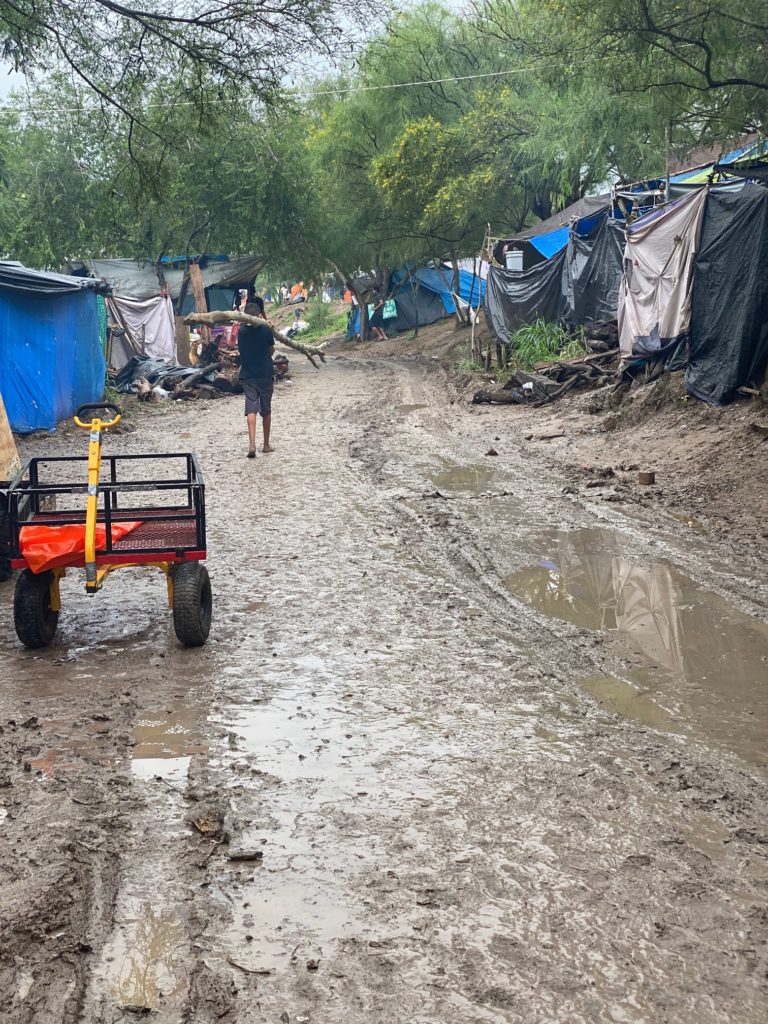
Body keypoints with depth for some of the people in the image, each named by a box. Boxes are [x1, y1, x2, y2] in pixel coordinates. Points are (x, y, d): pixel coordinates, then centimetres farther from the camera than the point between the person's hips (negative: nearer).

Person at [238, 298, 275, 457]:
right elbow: (272, 350, 3)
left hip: (247, 375, 1)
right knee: (266, 410, 12)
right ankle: (266, 444, 21)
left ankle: (252, 444, -22)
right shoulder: (266, 329, -9)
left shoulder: (241, 331, -3)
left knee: (251, 409, -4)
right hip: (265, 374, -1)